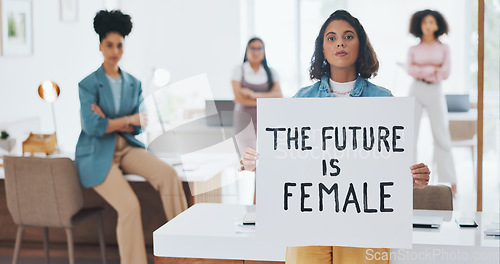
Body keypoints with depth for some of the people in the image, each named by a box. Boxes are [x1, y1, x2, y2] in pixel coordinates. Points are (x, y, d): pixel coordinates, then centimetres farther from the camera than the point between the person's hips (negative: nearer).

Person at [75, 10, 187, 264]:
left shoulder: (134, 84, 11)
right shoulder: (88, 84, -3)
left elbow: (138, 127, 5)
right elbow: (92, 127, -14)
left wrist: (108, 122, -11)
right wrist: (129, 119, -8)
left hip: (127, 147, 4)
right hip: (97, 154, -4)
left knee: (167, 173, -23)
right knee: (130, 206, -25)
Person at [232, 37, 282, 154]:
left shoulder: (271, 73, 10)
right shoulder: (239, 70, 5)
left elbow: (278, 95, -4)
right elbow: (238, 97, -6)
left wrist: (255, 95, -14)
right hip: (244, 121, -1)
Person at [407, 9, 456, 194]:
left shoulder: (443, 49, 8)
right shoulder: (413, 49, 9)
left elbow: (445, 73, -2)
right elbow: (410, 70, -6)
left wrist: (422, 71, -7)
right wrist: (433, 69, -9)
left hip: (435, 91, -1)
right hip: (416, 91, 1)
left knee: (441, 135, -3)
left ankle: (449, 180, 2)